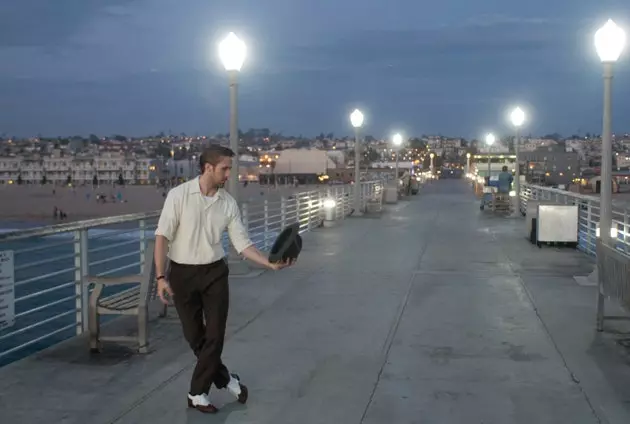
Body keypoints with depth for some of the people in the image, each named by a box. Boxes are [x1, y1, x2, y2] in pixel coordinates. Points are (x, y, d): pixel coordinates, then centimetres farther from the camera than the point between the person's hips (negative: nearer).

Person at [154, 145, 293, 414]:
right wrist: (160, 277, -20)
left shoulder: (228, 203, -2)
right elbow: (162, 237, -13)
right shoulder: (179, 195, -12)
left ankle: (198, 393, 14)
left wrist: (270, 264, -13)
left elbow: (242, 243, 0)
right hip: (182, 273, -2)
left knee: (215, 334, -1)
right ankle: (226, 379, 28)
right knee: (194, 335, 7)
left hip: (214, 273, 3)